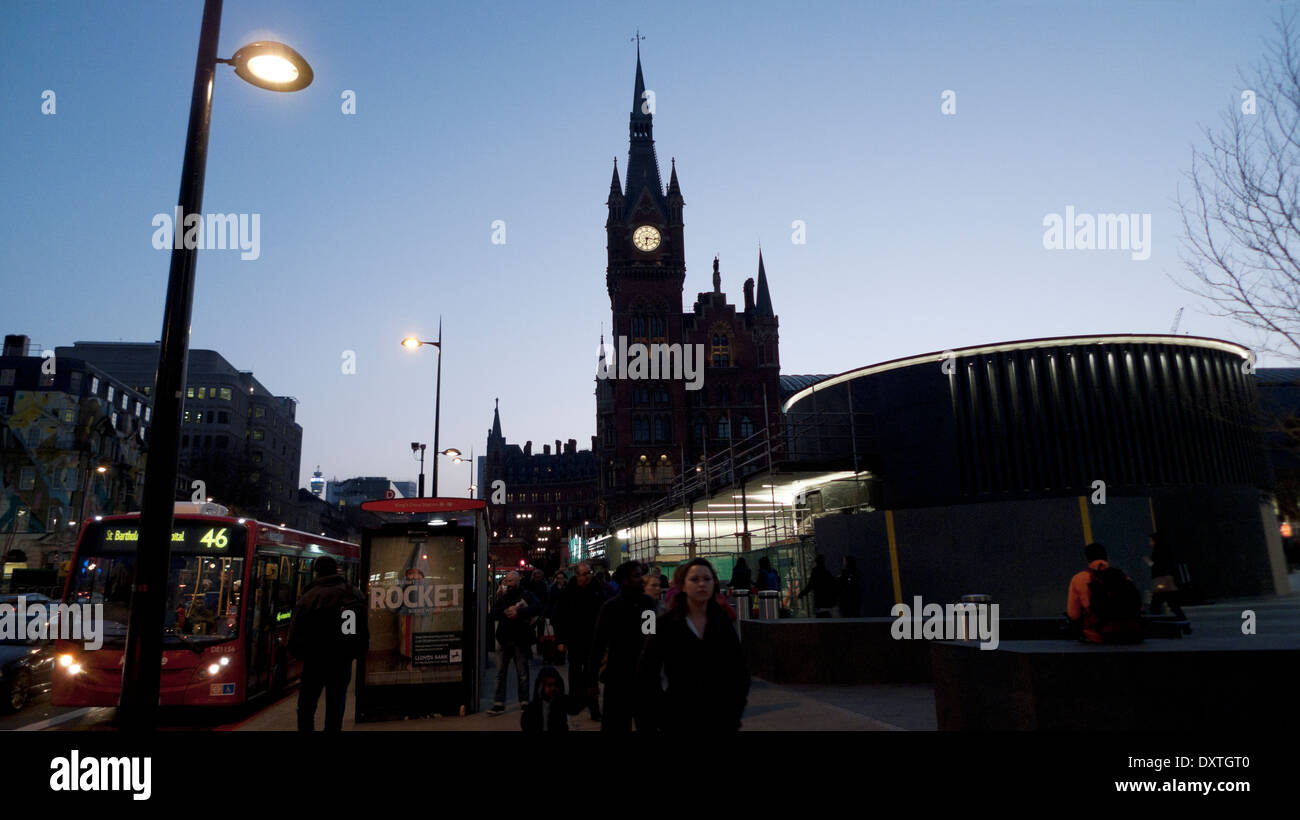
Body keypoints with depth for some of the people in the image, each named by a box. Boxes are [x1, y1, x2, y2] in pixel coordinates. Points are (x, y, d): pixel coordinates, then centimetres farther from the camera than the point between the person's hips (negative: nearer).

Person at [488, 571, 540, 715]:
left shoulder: (526, 595, -2)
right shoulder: (503, 596, 11)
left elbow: (537, 607, -18)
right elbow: (494, 613, 1)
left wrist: (518, 612, -25)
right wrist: (506, 611, -17)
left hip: (520, 640, -3)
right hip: (504, 638, 3)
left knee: (522, 673, 5)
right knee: (500, 672, 3)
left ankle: (524, 702, 16)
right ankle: (499, 703, 7)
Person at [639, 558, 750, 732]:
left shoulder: (724, 623, 3)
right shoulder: (666, 624, -5)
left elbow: (740, 670, 9)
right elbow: (645, 673, -2)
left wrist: (736, 707, 0)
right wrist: (664, 713, -6)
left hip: (722, 718, 2)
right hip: (681, 720, -2)